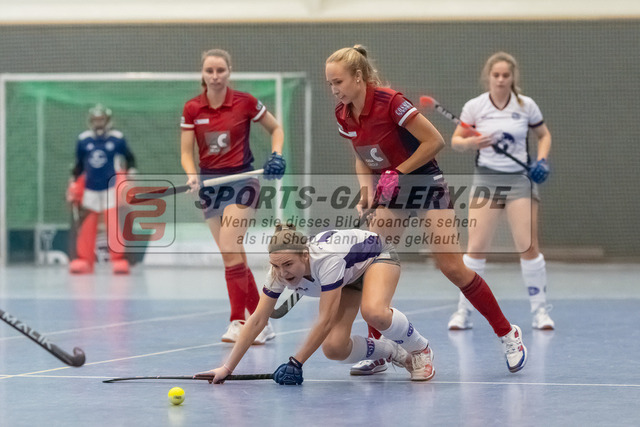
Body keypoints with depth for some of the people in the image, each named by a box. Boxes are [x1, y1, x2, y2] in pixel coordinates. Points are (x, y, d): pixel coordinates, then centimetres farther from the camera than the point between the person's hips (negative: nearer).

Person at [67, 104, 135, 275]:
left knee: (115, 224, -11)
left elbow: (129, 158, 10)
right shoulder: (83, 140, 4)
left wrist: (131, 173, -3)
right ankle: (83, 259, 10)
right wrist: (73, 183, 10)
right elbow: (79, 164, 14)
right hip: (89, 188, 3)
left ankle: (119, 259, -7)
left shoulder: (117, 139, -3)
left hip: (111, 187, -3)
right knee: (85, 224, 2)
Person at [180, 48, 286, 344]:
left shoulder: (245, 102, -6)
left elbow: (275, 128, 7)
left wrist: (277, 156, -10)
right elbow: (186, 152, 1)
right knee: (234, 256, 7)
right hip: (210, 184, 4)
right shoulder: (192, 109, 0)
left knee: (230, 251, -18)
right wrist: (192, 176, -19)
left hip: (241, 180, -4)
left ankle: (238, 322, -12)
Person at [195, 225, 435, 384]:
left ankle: (420, 348, -10)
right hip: (349, 275, 6)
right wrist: (227, 368, -24)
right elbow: (257, 320, -19)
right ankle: (392, 353, 12)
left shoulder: (327, 259, -43)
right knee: (334, 348, -16)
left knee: (373, 312, -39)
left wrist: (296, 363, -37)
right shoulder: (280, 272, -25)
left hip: (377, 256, -6)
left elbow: (325, 320, -39)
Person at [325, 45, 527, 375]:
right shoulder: (344, 116, -2)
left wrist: (399, 172, -21)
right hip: (392, 192, 6)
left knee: (453, 269, -10)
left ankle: (508, 334, 5)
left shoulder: (390, 102, -23)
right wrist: (367, 189, -5)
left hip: (426, 183, -6)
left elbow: (435, 141, -20)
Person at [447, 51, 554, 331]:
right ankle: (463, 311, 4)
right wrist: (470, 142, -15)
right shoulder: (475, 106, 0)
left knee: (528, 247, -5)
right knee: (476, 247, -6)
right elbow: (455, 140, 7)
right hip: (486, 179, 0)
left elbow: (544, 135, 15)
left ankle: (540, 310, 7)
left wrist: (542, 161, -3)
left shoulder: (526, 106, 1)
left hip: (520, 179, 0)